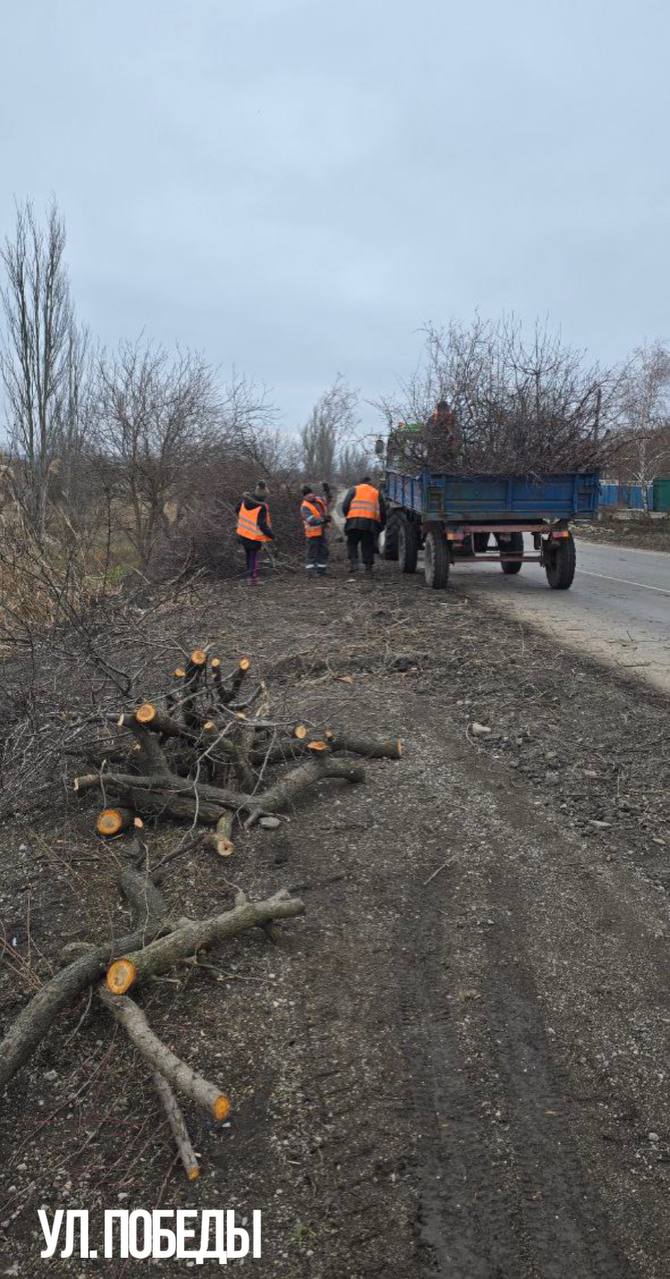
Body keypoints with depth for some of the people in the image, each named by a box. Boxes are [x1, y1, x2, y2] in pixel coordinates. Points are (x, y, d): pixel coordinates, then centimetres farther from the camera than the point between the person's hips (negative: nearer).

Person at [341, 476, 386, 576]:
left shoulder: (354, 489, 12)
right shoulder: (377, 493, 19)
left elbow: (345, 505, 2)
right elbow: (383, 510, 16)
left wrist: (346, 516, 17)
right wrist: (382, 524, 24)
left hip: (354, 522, -2)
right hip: (371, 523, 2)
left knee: (352, 543, 9)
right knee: (368, 545, 10)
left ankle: (354, 563, -7)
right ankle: (368, 566, 8)